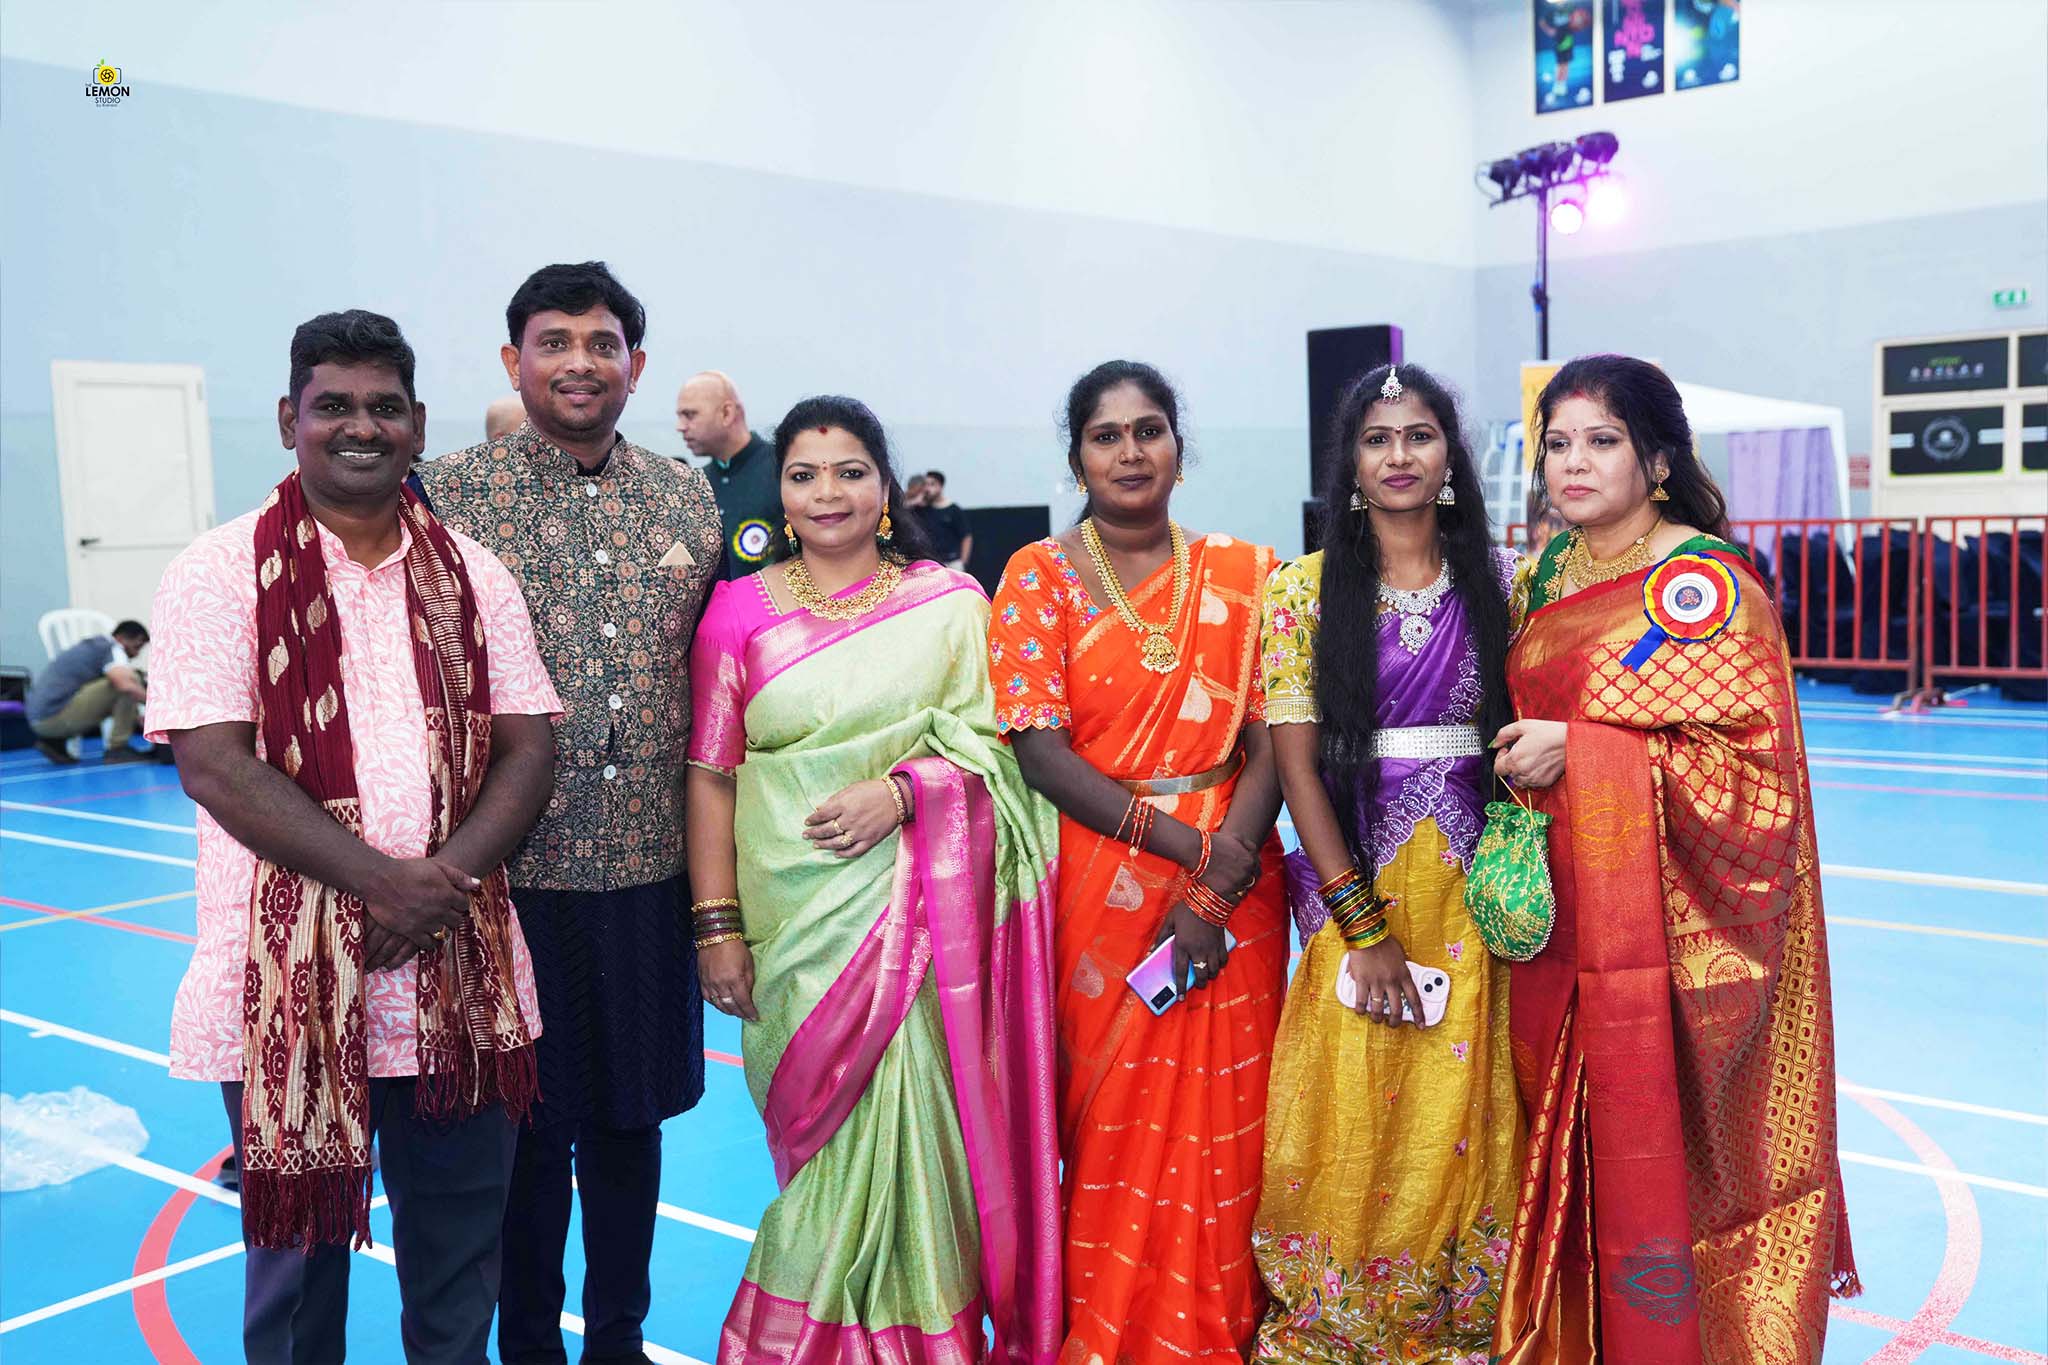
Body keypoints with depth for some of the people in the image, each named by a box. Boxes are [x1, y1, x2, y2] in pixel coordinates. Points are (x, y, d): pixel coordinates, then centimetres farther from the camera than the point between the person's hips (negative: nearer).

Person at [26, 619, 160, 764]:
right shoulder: (112, 649, -6)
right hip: (55, 715, -9)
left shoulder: (95, 646, 23)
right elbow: (126, 685, -27)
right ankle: (118, 749, -9)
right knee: (132, 680, -13)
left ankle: (54, 741, 16)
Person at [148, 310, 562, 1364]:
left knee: (458, 1258, 14)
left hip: (460, 974, 3)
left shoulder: (472, 575, 9)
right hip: (293, 980, -3)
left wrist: (446, 884, -12)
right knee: (298, 1248, 10)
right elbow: (214, 765, -10)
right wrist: (386, 881, -17)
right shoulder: (223, 571, -2)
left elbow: (527, 747, 5)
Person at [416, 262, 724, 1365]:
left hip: (650, 863, 3)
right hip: (514, 870, -3)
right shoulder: (450, 494, -4)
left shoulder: (687, 501, 7)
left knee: (632, 1112, 15)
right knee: (526, 1123, 9)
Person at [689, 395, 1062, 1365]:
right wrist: (716, 925, -2)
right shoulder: (741, 610, 6)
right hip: (796, 907, 1)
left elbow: (998, 739, 2)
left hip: (920, 903, 0)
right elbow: (712, 775, 3)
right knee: (826, 1111, 3)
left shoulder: (950, 602, 5)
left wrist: (899, 787, -15)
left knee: (911, 1104, -1)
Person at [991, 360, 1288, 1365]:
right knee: (1108, 1121, 6)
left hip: (1234, 883, 1)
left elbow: (1269, 741, -1)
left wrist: (1216, 892, -13)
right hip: (1097, 881, -1)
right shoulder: (1040, 576, 1)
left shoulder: (1240, 572, 6)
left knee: (1221, 1125, 5)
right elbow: (1040, 751, -8)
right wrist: (1189, 844, -15)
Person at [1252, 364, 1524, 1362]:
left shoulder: (1498, 580, 6)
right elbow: (1295, 763, -5)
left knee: (1468, 1122, 7)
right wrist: (1364, 926, -10)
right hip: (1355, 878, -1)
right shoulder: (1306, 589, -1)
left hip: (1477, 886, 2)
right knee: (1354, 1128, 3)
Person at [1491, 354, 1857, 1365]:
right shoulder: (1550, 570, 12)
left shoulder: (1705, 583, -10)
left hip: (1665, 931, -6)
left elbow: (1755, 765, -15)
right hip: (1558, 926, 7)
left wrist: (1577, 753, -17)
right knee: (1568, 1158, 13)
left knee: (1657, 1161, -1)